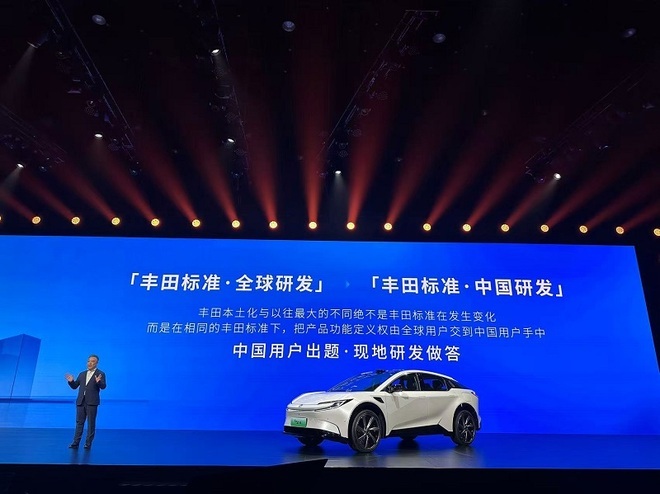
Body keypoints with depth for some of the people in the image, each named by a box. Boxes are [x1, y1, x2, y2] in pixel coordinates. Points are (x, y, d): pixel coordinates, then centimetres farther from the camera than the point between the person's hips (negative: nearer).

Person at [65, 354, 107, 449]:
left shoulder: (100, 374, -2)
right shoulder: (82, 374, 15)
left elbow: (103, 386, -13)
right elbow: (75, 386, 15)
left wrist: (98, 382, -34)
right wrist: (71, 381, -4)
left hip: (92, 402, -5)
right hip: (80, 402, 5)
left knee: (91, 423, 2)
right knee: (79, 423, 8)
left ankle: (88, 443, 9)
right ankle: (75, 443, 13)